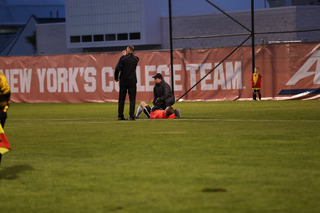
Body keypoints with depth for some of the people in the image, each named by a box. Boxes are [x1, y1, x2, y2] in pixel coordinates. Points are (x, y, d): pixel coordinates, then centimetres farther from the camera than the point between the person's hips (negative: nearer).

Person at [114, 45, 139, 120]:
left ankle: (120, 115, 6)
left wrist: (116, 78, 5)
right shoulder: (136, 59, 3)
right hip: (132, 81, 1)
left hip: (123, 81, -1)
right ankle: (131, 115, -6)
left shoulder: (123, 58, -6)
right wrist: (126, 55, 29)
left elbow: (117, 69, -9)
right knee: (132, 99, 3)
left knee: (121, 98, 8)